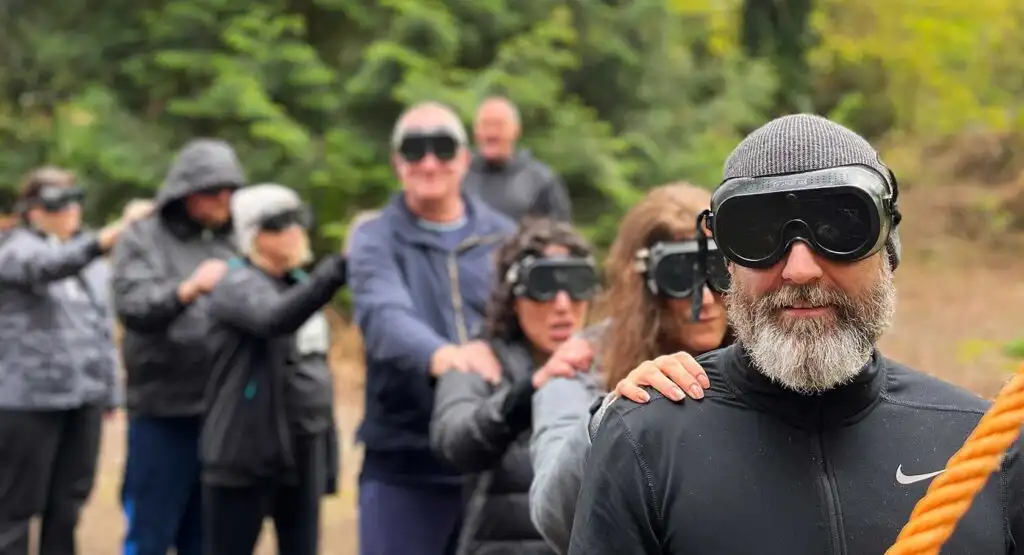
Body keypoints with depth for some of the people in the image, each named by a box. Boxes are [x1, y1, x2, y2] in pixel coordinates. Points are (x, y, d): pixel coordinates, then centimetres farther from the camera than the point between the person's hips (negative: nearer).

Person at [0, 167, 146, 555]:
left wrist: (110, 391, 17)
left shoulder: (92, 258, 17)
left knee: (69, 504, 10)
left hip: (84, 398, 6)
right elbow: (47, 265, -29)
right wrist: (104, 239, -44)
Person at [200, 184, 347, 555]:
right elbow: (275, 319, -36)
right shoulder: (239, 286, -12)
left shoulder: (299, 284, 14)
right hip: (246, 453, -7)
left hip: (304, 453, 8)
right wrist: (337, 270, -47)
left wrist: (327, 452, 18)